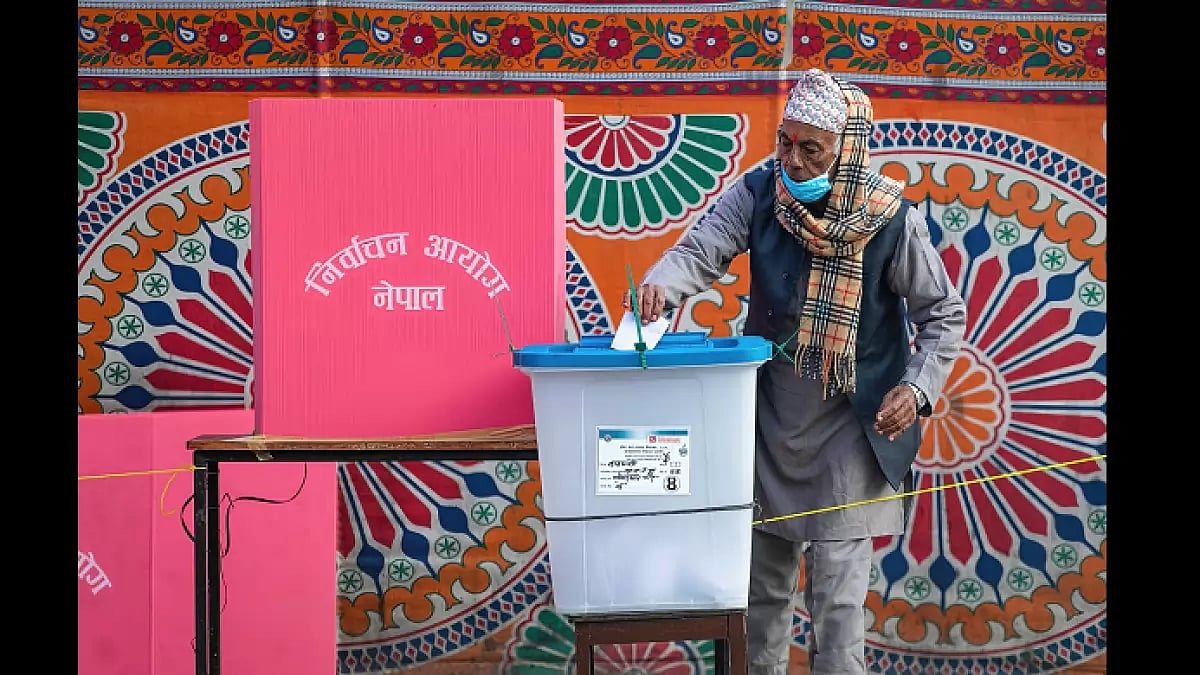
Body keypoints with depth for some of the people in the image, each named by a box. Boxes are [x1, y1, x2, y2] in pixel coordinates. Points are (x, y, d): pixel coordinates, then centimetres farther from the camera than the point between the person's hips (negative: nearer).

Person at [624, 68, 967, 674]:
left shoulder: (892, 220, -13)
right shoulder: (758, 194, -8)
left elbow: (943, 315, -3)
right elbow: (701, 250, -21)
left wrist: (917, 387, -17)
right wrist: (659, 286, -42)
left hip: (846, 427, -3)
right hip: (769, 415, 3)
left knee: (837, 590, -3)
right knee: (761, 576, 15)